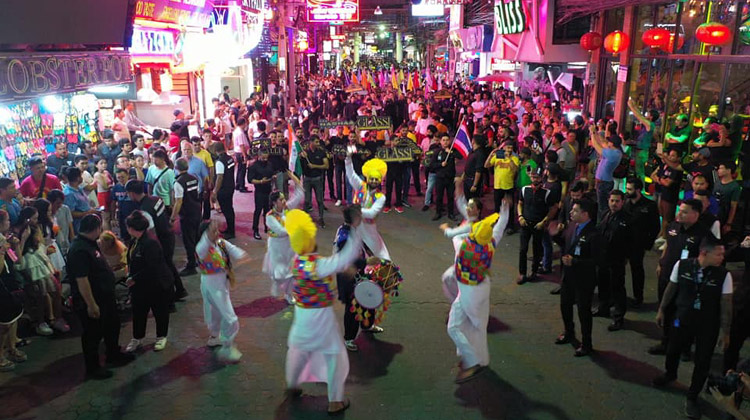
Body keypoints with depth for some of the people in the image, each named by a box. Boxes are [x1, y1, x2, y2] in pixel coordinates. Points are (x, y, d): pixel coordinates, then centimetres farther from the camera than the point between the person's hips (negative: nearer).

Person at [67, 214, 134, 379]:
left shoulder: (89, 243, 4)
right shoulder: (79, 250, -29)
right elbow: (81, 280, -29)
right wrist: (91, 305, -26)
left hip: (104, 296, 10)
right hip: (91, 302, -10)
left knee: (112, 326, 24)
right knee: (93, 334, 7)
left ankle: (114, 355, 44)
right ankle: (92, 368, 24)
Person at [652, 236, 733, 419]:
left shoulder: (724, 275, -18)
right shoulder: (681, 265, -17)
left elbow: (726, 304, -9)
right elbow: (671, 288, -1)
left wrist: (726, 332, -3)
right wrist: (661, 310, 10)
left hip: (708, 327, -1)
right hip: (682, 320, 1)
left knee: (702, 363, 9)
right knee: (672, 351, 20)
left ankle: (692, 397, 33)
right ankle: (670, 375, 55)